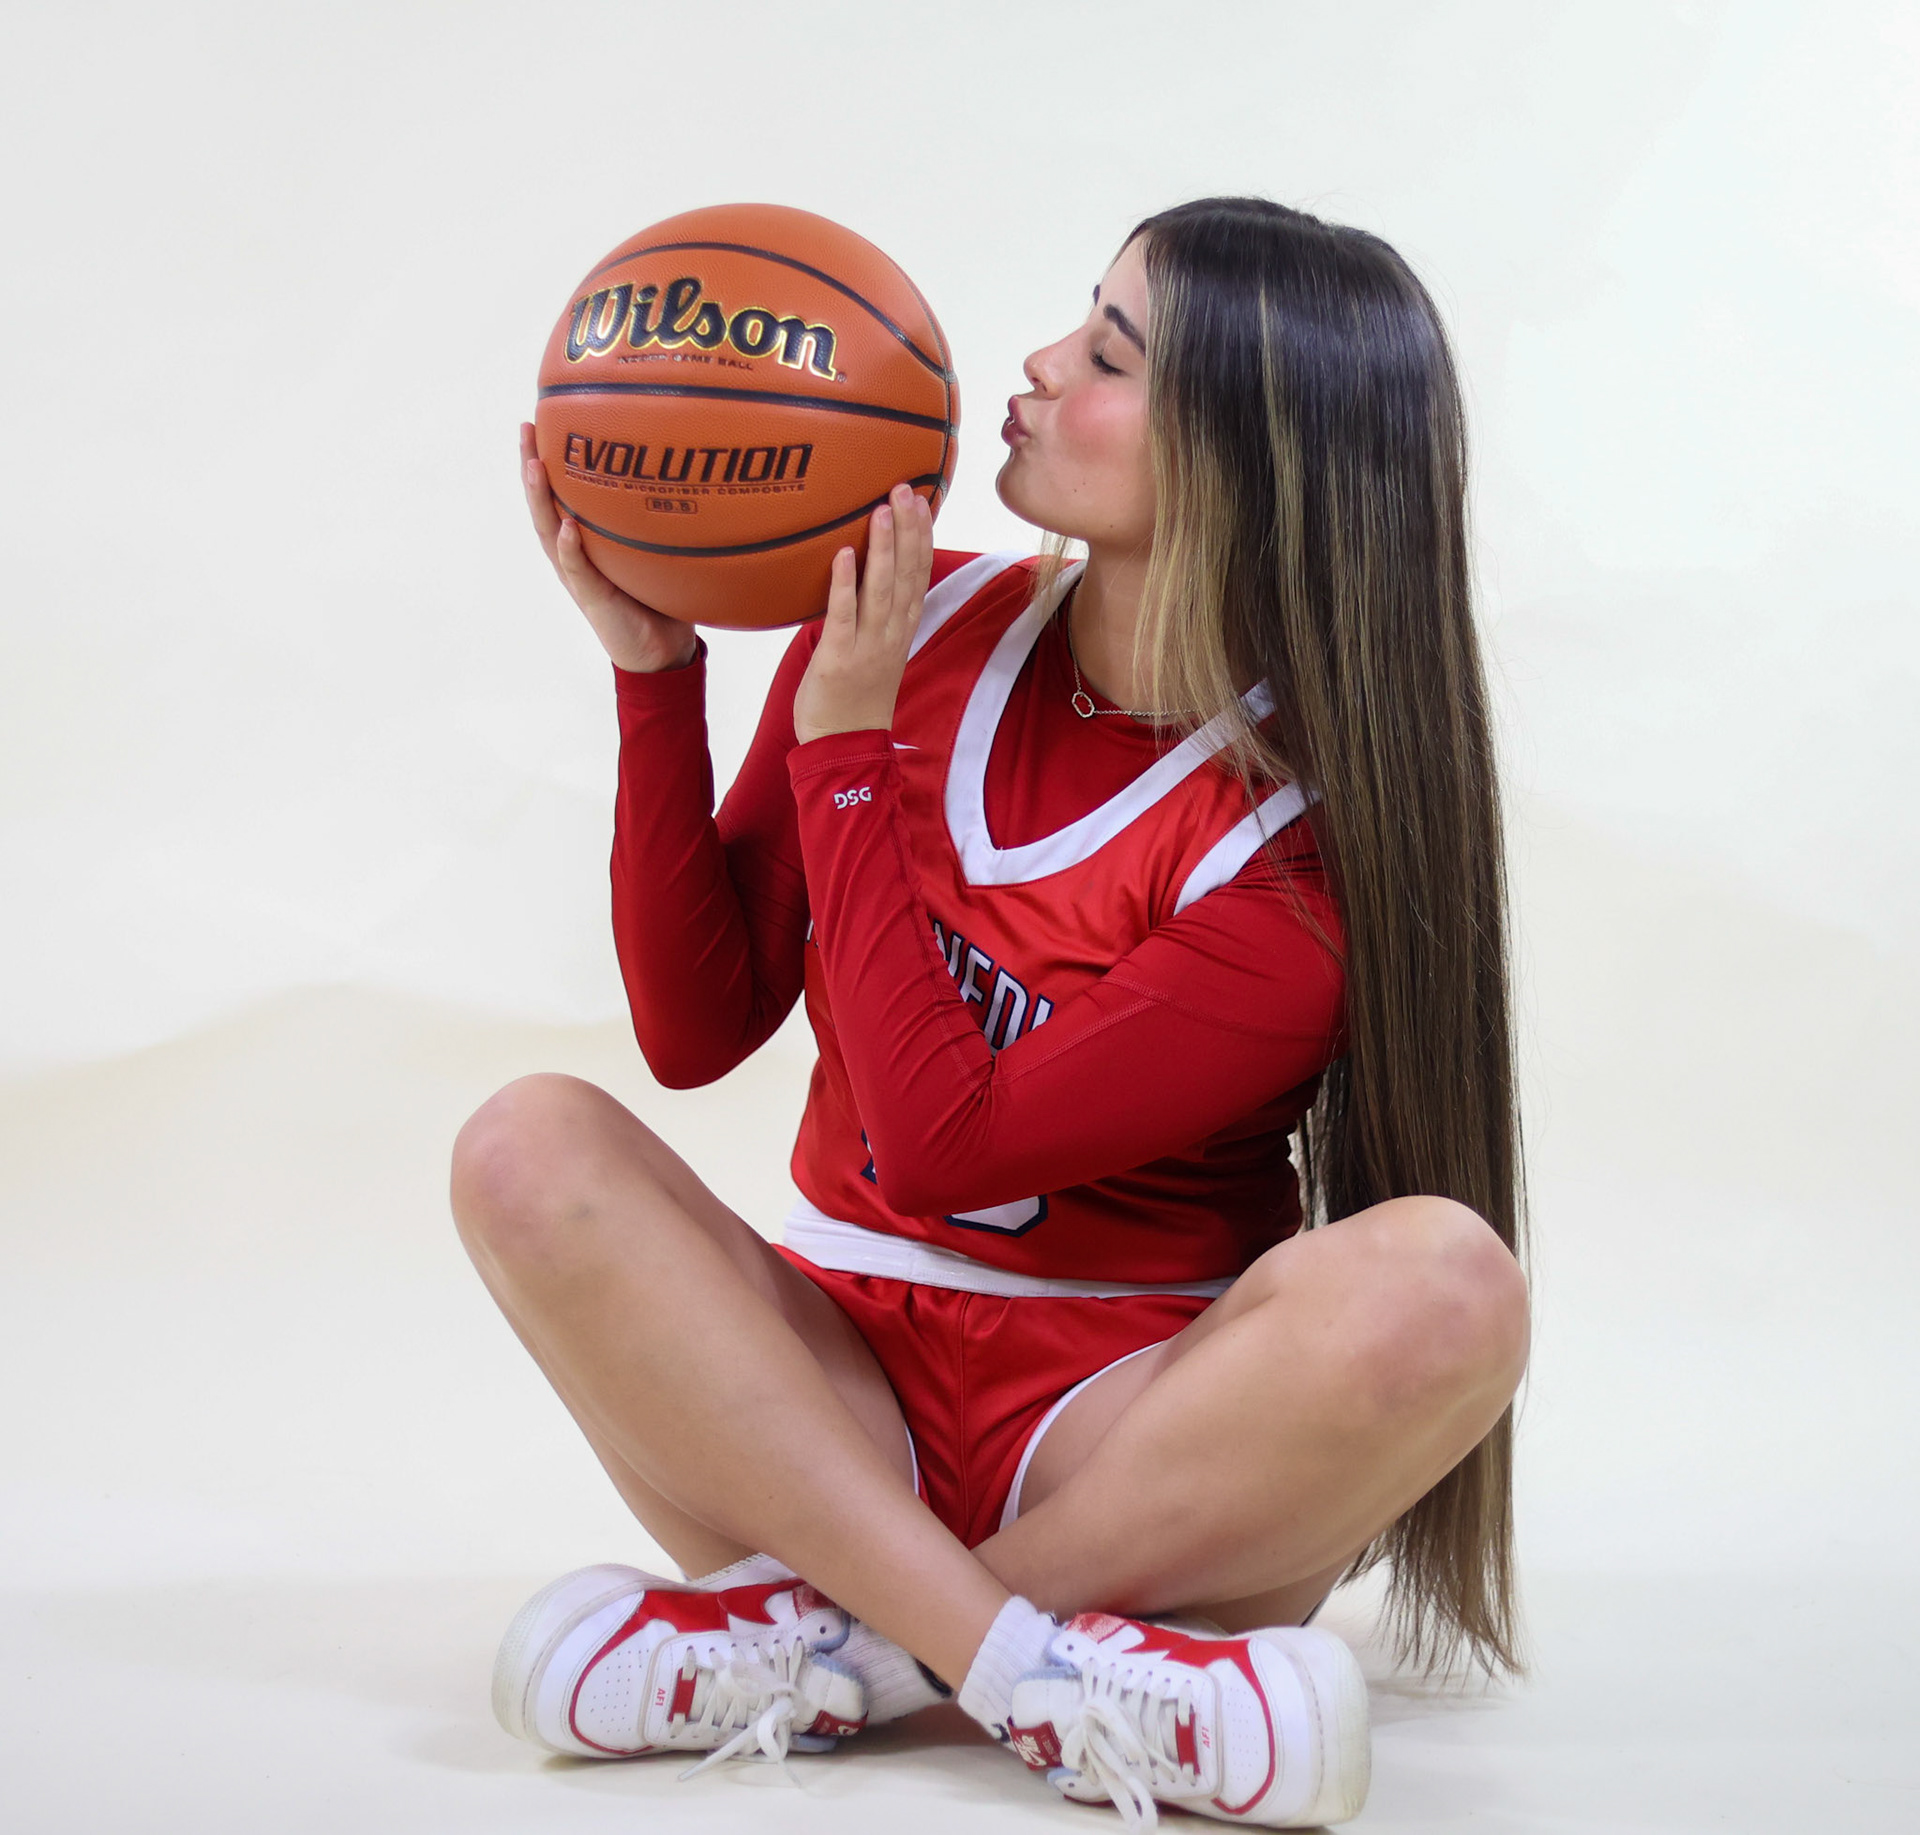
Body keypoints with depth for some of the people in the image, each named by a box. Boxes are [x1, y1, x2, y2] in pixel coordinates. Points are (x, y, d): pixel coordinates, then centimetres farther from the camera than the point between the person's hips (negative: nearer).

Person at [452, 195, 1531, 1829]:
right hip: (843, 1398, 4)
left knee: (1448, 1283, -32)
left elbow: (942, 1143, -20)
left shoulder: (1312, 838, -14)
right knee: (531, 1152, -21)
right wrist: (656, 669, -10)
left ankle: (830, 1638, -22)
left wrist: (845, 740, -19)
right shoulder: (909, 622, 0)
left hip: (1143, 1446, -3)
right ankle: (1048, 1674, -28)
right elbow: (696, 1029, -1)